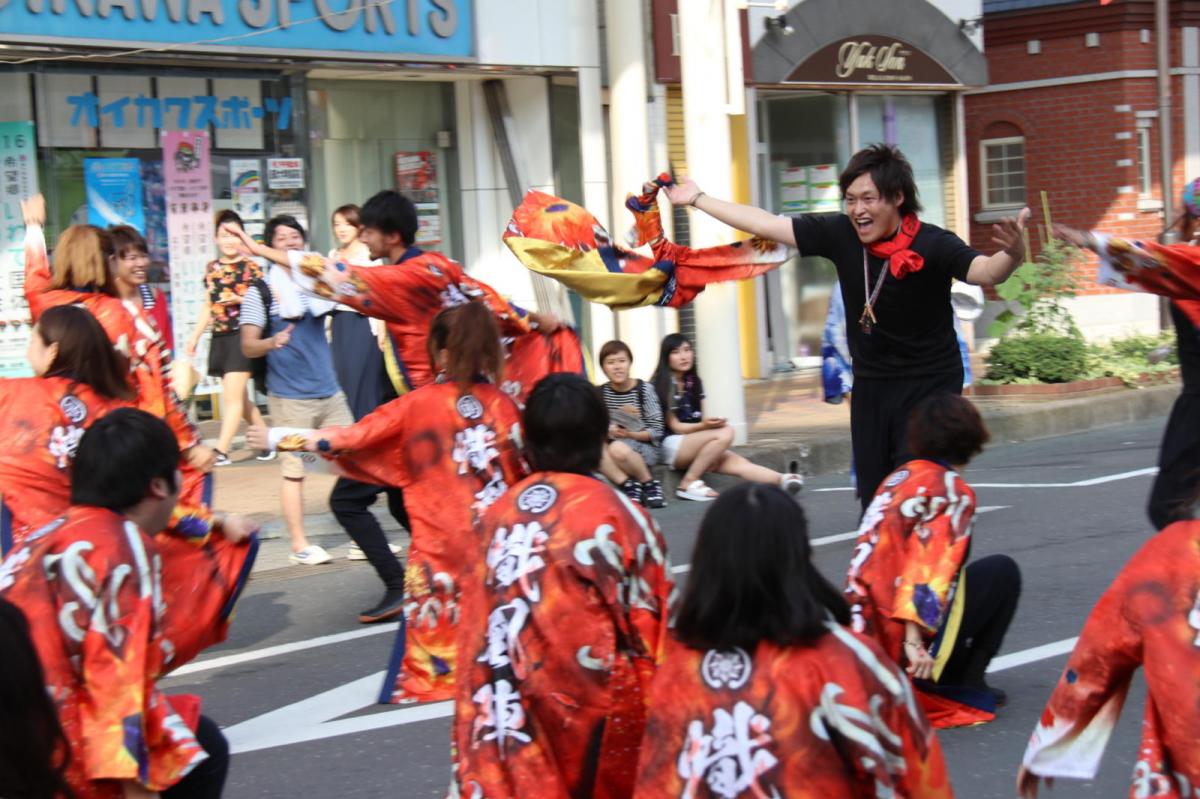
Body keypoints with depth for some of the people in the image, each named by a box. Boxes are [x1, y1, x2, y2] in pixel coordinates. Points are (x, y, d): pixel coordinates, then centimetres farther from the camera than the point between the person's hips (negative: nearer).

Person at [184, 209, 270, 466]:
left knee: (232, 396, -9)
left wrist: (241, 299, -22)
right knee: (240, 397, 10)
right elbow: (208, 306, 17)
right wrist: (194, 337, 16)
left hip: (242, 337, -6)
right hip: (219, 339, 6)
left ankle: (221, 450, -10)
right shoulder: (212, 269, 12)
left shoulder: (252, 267, -3)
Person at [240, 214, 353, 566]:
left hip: (330, 392, 5)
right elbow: (248, 346, -8)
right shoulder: (260, 291, -3)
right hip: (289, 398, -5)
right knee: (294, 471, -2)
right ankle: (299, 545, 6)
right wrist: (271, 343, -28)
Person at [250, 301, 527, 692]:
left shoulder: (419, 403, -7)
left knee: (435, 624, 4)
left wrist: (281, 438, 7)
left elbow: (354, 437, -2)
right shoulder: (505, 404, 0)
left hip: (441, 542, -3)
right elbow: (524, 472, 7)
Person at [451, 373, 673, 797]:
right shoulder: (615, 514, -12)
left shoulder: (500, 513, -1)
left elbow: (480, 626, 4)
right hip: (599, 702, -4)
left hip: (509, 707, 4)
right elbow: (653, 620, -8)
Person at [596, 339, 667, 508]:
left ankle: (650, 484, -11)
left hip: (646, 447, -3)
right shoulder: (600, 393, 2)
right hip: (614, 443, 3)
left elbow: (656, 431, -8)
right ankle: (628, 485, -22)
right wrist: (608, 432, -20)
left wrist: (630, 434, -23)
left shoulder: (644, 389, -7)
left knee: (618, 448, -36)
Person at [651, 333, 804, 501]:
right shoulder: (663, 385, -7)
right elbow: (675, 426, -9)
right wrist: (703, 426, -25)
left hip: (694, 446, 6)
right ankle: (689, 483, -26)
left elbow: (699, 419, 13)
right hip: (671, 445, -6)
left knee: (738, 463, -18)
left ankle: (784, 480, -40)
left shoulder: (693, 382, 14)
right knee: (725, 433, -27)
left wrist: (710, 423, -9)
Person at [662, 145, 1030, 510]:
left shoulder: (932, 244, -18)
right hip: (871, 387, 5)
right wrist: (698, 199, 7)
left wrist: (1012, 254, -58)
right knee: (874, 504, 13)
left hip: (930, 386, -5)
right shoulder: (840, 234, -6)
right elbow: (766, 224, 2)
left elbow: (985, 271, -35)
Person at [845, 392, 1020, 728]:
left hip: (863, 627, 8)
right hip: (899, 633, -8)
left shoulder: (898, 477, 16)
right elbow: (928, 568, -19)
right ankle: (962, 686, 8)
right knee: (1003, 572, 11)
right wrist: (914, 640, -25)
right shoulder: (953, 491, -6)